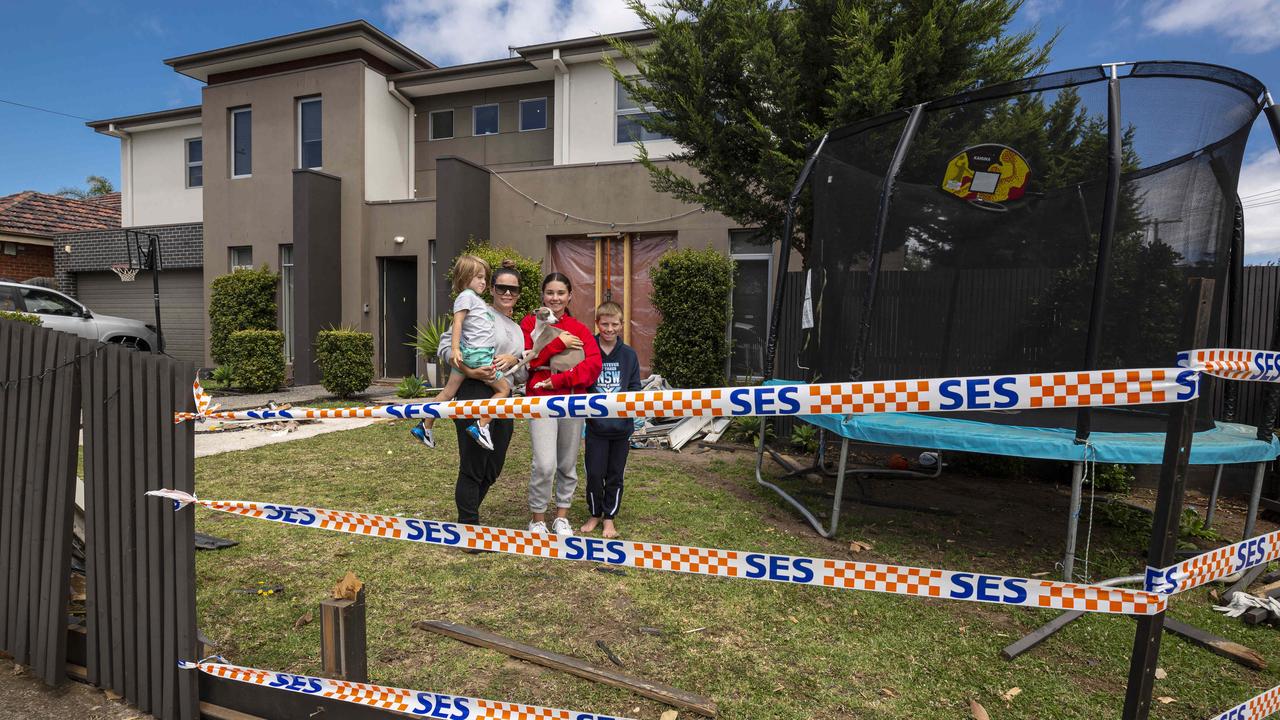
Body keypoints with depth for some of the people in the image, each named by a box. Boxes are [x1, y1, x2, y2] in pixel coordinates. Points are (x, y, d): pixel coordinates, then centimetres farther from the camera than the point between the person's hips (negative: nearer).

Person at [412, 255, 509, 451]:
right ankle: (481, 425, -7)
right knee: (504, 389, -3)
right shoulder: (466, 296, -5)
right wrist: (455, 348, -21)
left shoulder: (476, 299, 23)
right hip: (476, 354, -9)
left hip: (476, 354, 9)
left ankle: (425, 426, 17)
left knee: (448, 392, 11)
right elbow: (457, 322, -14)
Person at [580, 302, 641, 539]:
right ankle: (595, 514, 26)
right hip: (595, 424, -2)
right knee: (594, 473, 3)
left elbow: (634, 387, 6)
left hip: (621, 425, 2)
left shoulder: (629, 354, 2)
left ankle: (609, 517, 26)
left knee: (615, 474, 10)